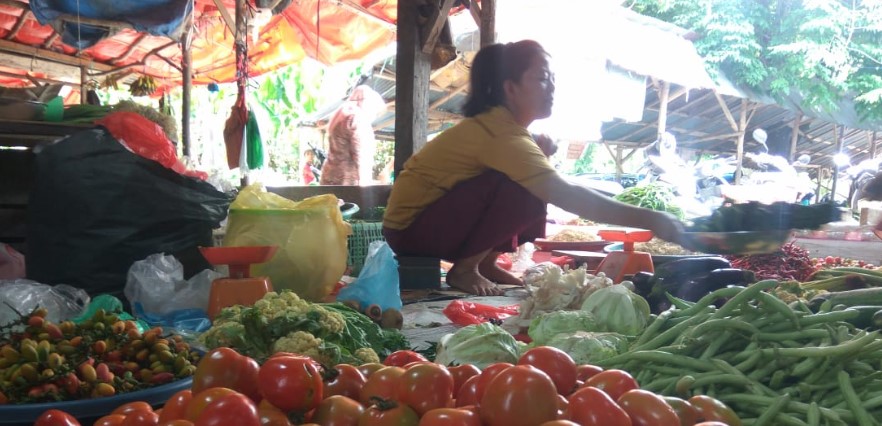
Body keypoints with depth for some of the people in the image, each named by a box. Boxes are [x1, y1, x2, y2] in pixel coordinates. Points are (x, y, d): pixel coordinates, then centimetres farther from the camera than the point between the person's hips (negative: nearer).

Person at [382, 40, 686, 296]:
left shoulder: (499, 123, 3)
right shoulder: (500, 133, -27)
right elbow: (566, 196, -35)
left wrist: (541, 155, -12)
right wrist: (651, 220, -34)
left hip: (436, 213, 9)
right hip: (411, 228, -9)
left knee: (534, 190, 1)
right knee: (524, 192, -25)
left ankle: (485, 263, 7)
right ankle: (464, 268, -10)